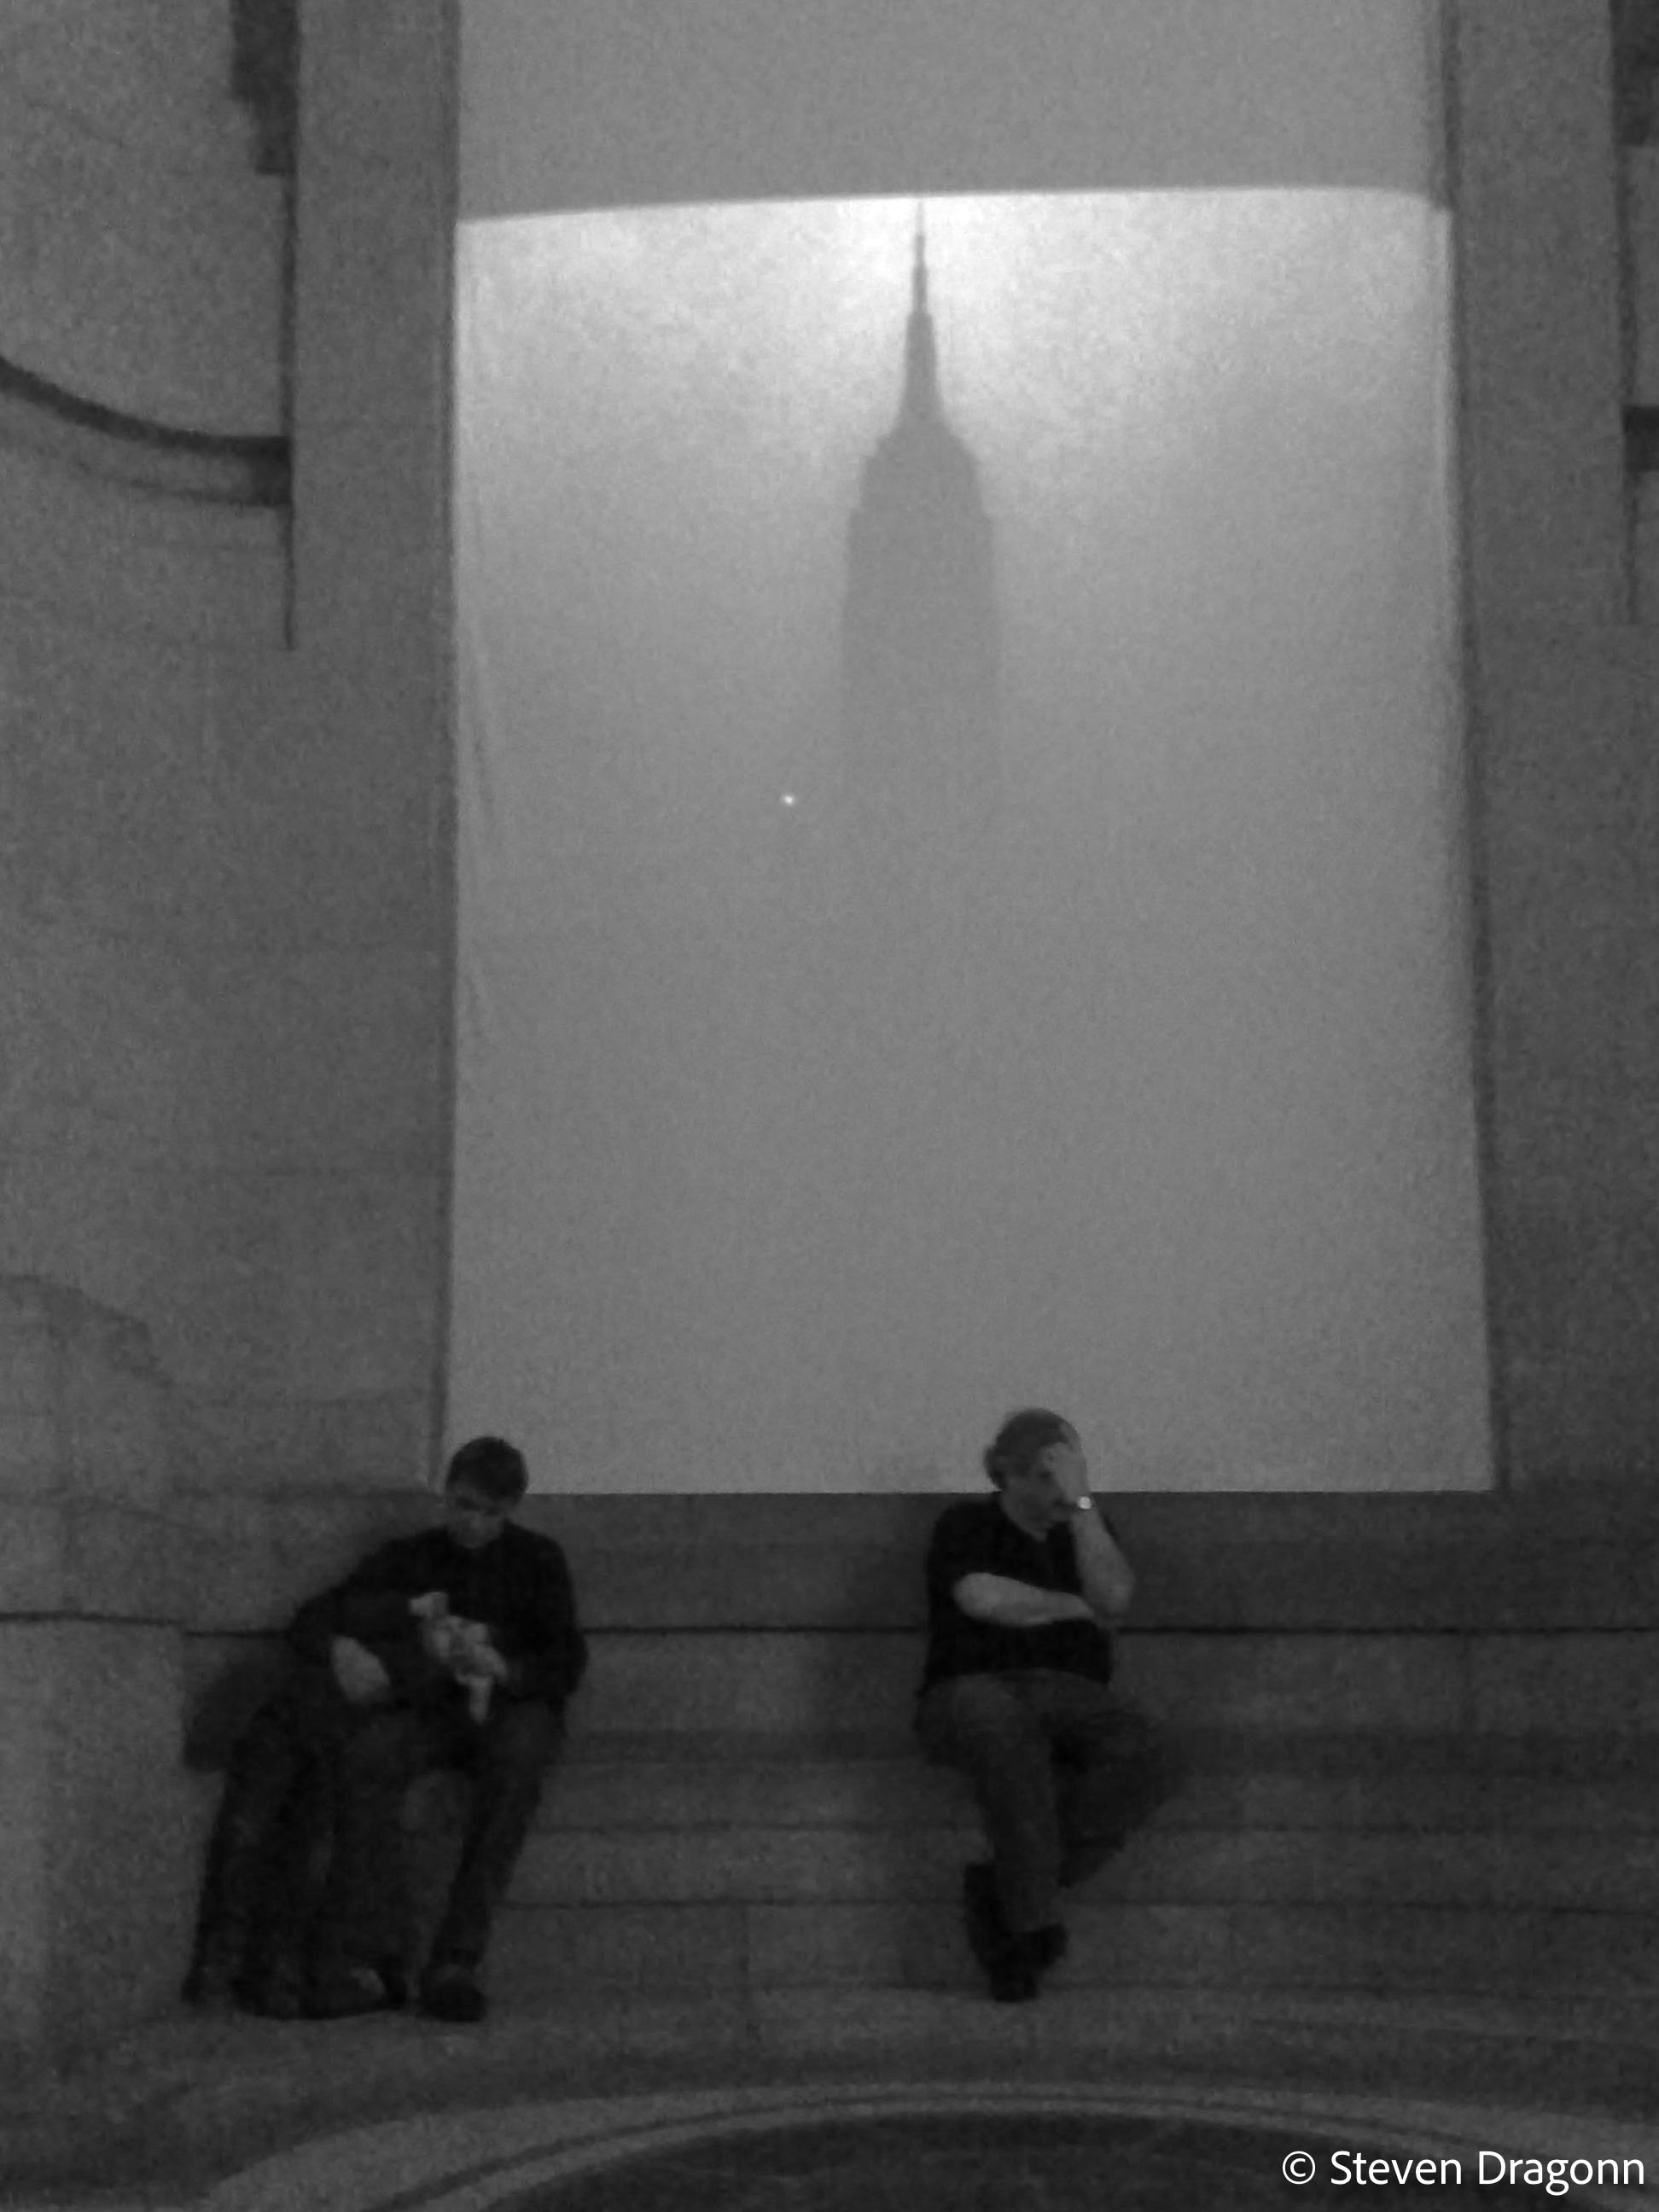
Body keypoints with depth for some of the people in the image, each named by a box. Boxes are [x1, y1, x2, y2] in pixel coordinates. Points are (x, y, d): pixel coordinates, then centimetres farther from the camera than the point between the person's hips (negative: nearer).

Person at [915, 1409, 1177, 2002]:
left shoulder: (1085, 1527, 19)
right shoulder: (967, 1524, 7)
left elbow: (1114, 1597, -2)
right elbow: (983, 1599, -13)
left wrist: (1080, 1502, -7)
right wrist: (1076, 1608, 0)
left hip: (1069, 1694, 4)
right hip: (973, 1687, -4)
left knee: (1146, 1760, -29)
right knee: (1007, 1728, -41)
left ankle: (1000, 1887, -27)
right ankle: (1033, 1920, -40)